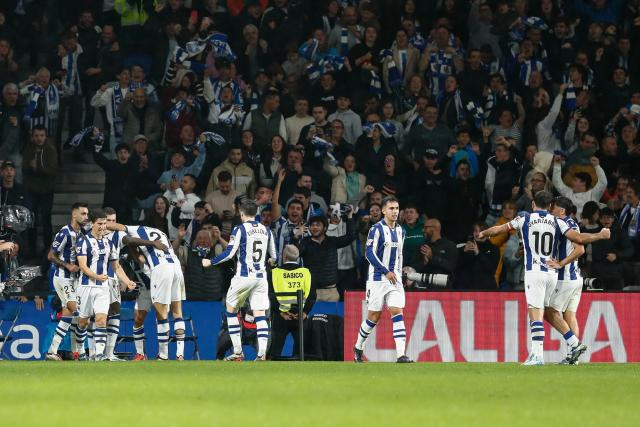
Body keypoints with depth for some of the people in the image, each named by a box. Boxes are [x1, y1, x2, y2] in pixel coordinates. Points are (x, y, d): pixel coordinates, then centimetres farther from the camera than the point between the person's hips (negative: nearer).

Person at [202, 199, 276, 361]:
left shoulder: (240, 229, -7)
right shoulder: (266, 231, 9)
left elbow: (229, 253, -11)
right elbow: (273, 256, 16)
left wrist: (210, 262, 2)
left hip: (243, 276, -4)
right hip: (261, 277, 4)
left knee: (231, 310, 13)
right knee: (260, 315, 1)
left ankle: (237, 352, 9)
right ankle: (262, 353, -15)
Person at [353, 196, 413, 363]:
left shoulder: (400, 231, 12)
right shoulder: (377, 229, -8)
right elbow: (369, 253, -13)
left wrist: (399, 274, 16)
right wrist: (386, 272, -16)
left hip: (394, 278, 5)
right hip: (377, 279, -5)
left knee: (397, 312, -9)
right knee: (374, 316, 1)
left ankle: (401, 354, -18)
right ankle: (358, 347, 24)